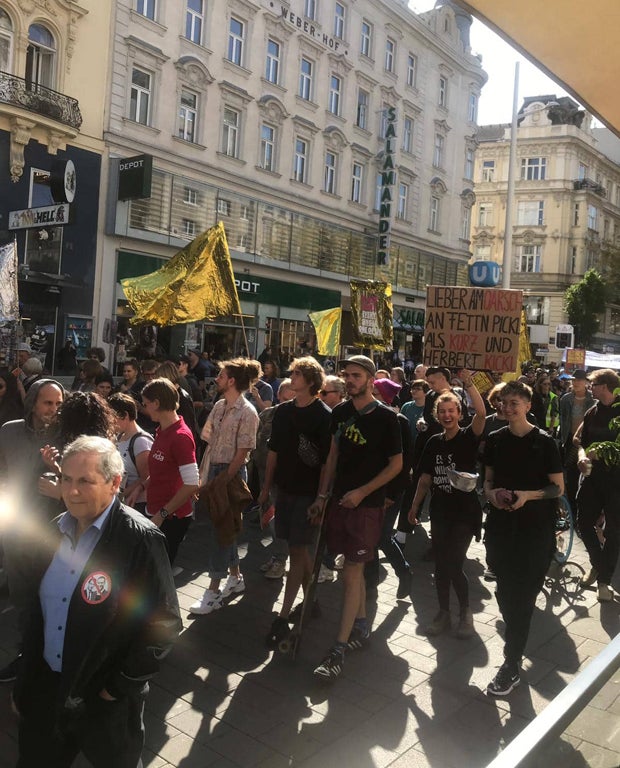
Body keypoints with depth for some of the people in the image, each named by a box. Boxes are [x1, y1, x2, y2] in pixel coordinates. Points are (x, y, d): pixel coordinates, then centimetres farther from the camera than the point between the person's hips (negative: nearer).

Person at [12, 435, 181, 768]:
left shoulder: (141, 539, -21)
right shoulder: (54, 532, 0)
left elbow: (163, 623, -18)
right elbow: (37, 609, 9)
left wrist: (123, 685, -14)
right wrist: (26, 680, 10)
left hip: (106, 700, -5)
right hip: (44, 690, 5)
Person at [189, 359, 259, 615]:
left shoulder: (247, 413, -14)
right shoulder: (219, 406, 9)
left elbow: (242, 452, -16)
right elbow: (210, 442, 11)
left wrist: (223, 480, -17)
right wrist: (205, 476, 7)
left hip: (231, 473, -8)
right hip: (214, 470, 8)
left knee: (219, 527, -4)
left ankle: (214, 591, 6)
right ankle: (235, 577, 32)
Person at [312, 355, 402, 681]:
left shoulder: (385, 418, -10)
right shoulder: (340, 412, 6)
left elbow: (396, 464, -7)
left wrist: (361, 492, -14)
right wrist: (322, 495, 9)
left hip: (366, 504, -5)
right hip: (340, 499, 6)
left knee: (352, 573, -6)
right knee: (354, 568, 17)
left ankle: (339, 649, -1)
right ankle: (361, 624, 34)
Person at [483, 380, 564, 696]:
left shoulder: (544, 442, -7)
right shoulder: (495, 440, 5)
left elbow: (558, 488, -5)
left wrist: (528, 495, -21)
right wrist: (491, 492, -9)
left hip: (534, 530, -4)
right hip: (500, 525, 4)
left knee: (522, 596, -2)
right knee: (505, 591, 13)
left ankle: (512, 664, 6)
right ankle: (515, 641, 39)